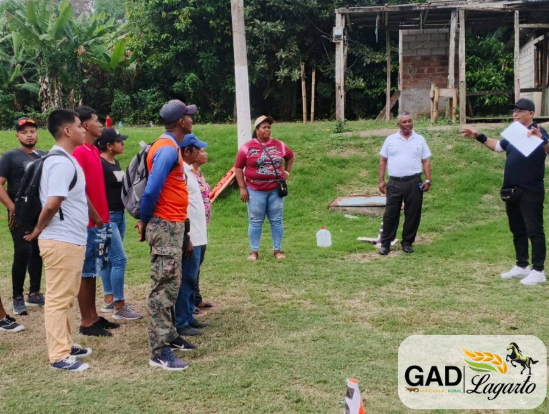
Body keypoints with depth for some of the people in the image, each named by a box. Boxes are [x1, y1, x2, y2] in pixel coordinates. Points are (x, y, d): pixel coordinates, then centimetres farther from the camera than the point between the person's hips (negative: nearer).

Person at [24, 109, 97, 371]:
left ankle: (65, 345, 30)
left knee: (65, 297, 18)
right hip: (62, 241, -10)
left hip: (72, 240, 10)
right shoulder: (62, 163, -19)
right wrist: (39, 230, -11)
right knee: (58, 298, -2)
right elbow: (52, 203, -26)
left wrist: (96, 218, 29)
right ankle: (59, 356, 5)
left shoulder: (68, 160, 14)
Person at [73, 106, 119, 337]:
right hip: (90, 223, -9)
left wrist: (103, 217, 15)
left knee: (93, 272, 14)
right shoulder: (79, 152, -15)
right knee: (86, 273, 0)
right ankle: (86, 322, 8)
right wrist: (95, 217, -17)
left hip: (101, 221, 9)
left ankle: (94, 316, 23)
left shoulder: (94, 150, 14)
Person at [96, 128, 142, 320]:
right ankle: (119, 307, -4)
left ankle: (108, 301, 22)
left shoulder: (115, 163, 12)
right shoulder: (99, 164, -15)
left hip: (119, 215, 9)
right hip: (107, 217, -9)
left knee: (109, 259, 14)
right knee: (119, 259, -10)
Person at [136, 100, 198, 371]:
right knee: (164, 287, -8)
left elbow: (154, 190, 17)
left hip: (173, 225, 10)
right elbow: (151, 190, -23)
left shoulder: (172, 147, 14)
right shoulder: (167, 149, -18)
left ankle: (169, 336, 27)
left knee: (171, 284, 16)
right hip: (166, 226, -10)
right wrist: (145, 221, -10)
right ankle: (159, 352, -4)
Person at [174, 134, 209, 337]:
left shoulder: (188, 170, 14)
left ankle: (188, 317, 26)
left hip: (196, 235, 10)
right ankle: (180, 323, 4)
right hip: (189, 237, -10)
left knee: (191, 278, 16)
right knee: (186, 279, -4)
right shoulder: (180, 172, -17)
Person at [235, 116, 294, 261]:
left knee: (277, 220, 7)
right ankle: (254, 251, 13)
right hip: (255, 191, -2)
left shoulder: (279, 145, 4)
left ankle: (277, 250, 16)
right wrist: (242, 188, -6)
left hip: (275, 190, 3)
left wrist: (287, 172, 13)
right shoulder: (247, 147, -5)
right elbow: (238, 167, -1)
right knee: (255, 221, 4)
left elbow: (290, 156, 24)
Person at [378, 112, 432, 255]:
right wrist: (381, 180, 1)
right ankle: (385, 243, 9)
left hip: (414, 182, 1)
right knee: (390, 214, 1)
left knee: (413, 214, 4)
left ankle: (407, 242, 17)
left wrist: (428, 180, -3)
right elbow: (383, 160, 8)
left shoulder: (420, 140, 8)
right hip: (394, 182, -1)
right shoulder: (390, 139, 7)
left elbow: (426, 161, 7)